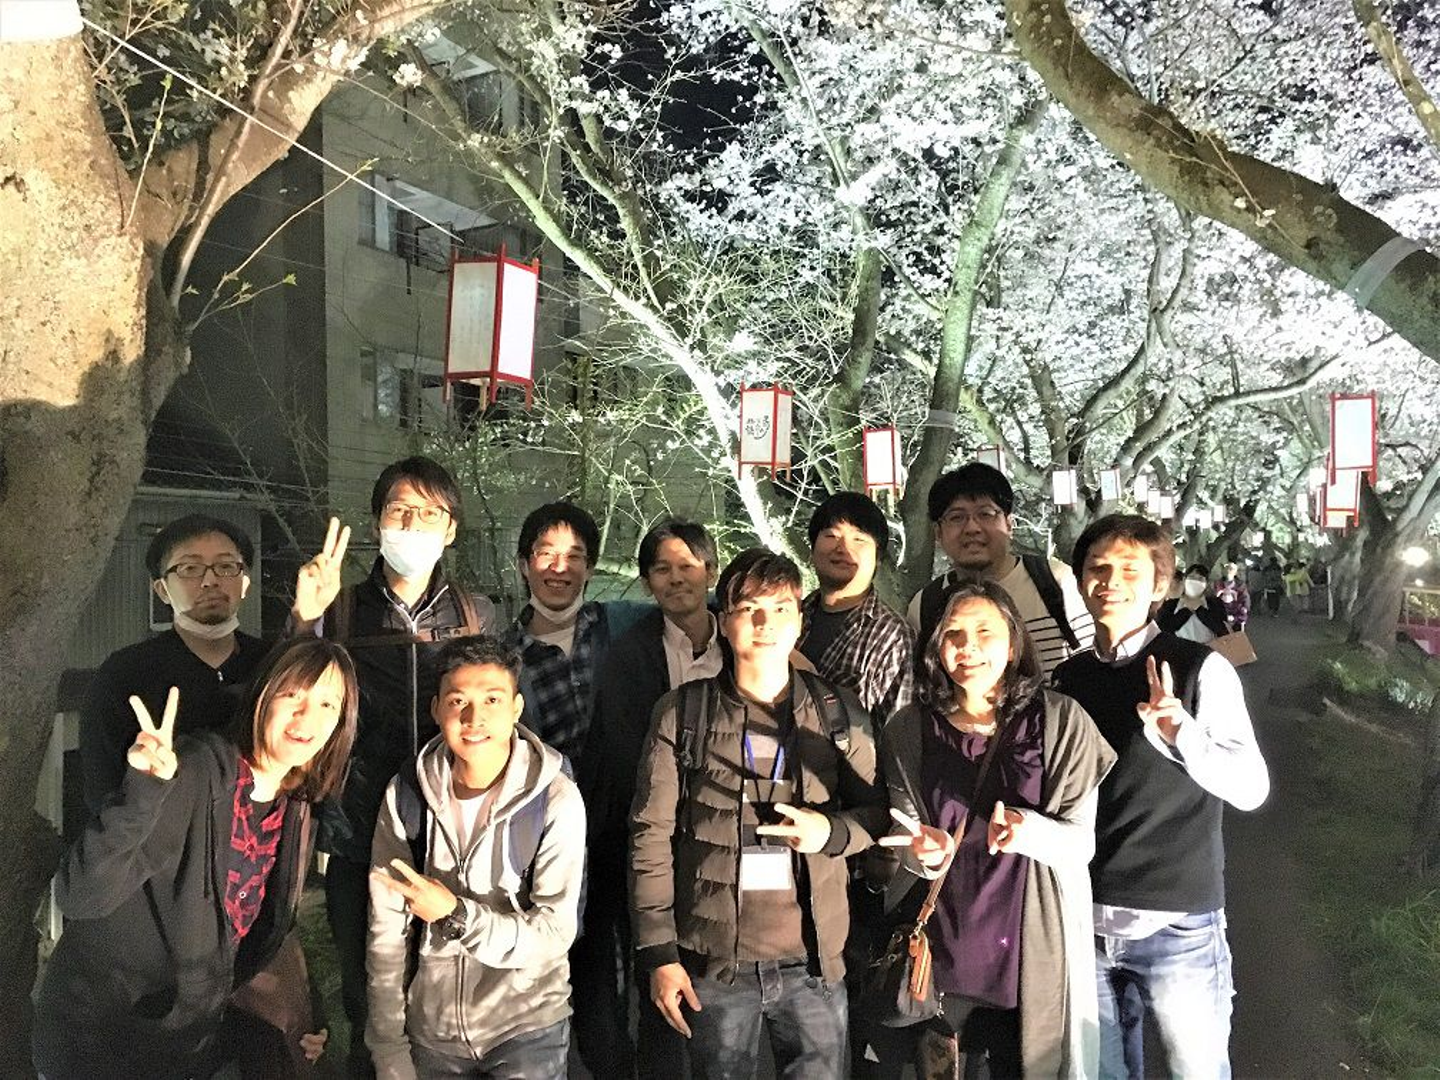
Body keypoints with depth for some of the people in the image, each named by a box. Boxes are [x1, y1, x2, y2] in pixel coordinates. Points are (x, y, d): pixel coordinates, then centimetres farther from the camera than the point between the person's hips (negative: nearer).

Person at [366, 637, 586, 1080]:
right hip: (431, 1028, 3)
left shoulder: (556, 800, -16)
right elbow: (386, 931, -4)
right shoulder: (406, 794, -8)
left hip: (526, 1027, -3)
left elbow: (553, 935, -17)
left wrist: (456, 913, -28)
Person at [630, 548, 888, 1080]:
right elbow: (651, 836, -1)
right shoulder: (681, 713, -3)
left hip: (814, 961, 1)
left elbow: (876, 811, 10)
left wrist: (831, 831, -12)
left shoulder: (839, 713, 2)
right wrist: (658, 954, -4)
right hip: (713, 962, -1)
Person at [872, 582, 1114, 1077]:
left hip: (1032, 956, -1)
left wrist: (1029, 831, -24)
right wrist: (928, 852, -17)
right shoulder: (908, 731, -1)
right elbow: (904, 843, 5)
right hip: (939, 959, 1)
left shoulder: (1061, 721, -6)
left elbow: (1083, 843, -4)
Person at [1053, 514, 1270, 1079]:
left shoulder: (1201, 670, -6)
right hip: (1087, 921, 4)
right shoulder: (1069, 678, 7)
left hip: (1179, 926, -4)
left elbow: (1251, 789, -14)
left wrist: (1182, 732, -29)